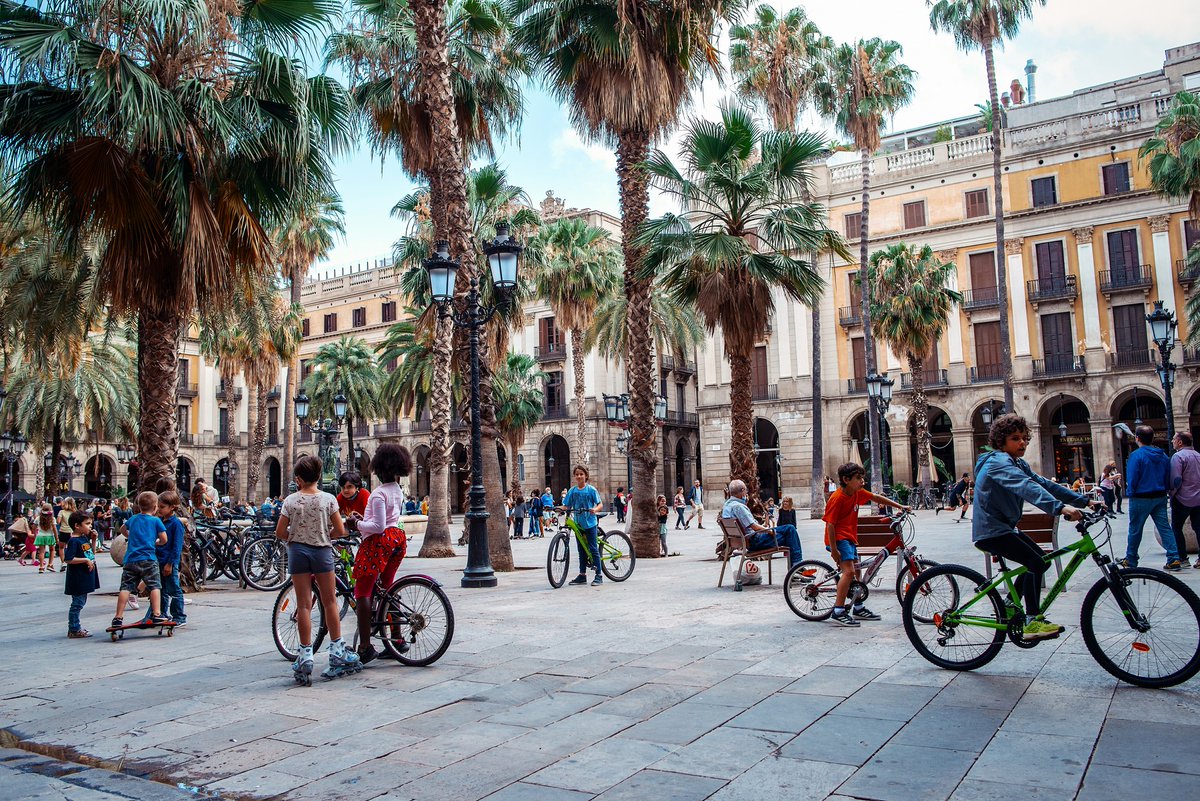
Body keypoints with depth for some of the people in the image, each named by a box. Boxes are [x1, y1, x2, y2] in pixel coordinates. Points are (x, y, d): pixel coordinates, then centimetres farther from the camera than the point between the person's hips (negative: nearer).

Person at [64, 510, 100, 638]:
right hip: (77, 578, -9)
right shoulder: (74, 541, -17)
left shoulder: (85, 538, 10)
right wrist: (86, 560, -22)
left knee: (81, 602, 16)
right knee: (77, 603, -2)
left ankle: (75, 627, 26)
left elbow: (92, 553, 20)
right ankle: (74, 630, 5)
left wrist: (93, 539, 8)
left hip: (85, 578, 9)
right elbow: (68, 559, -24)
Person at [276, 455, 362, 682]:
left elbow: (280, 532, -3)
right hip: (322, 551, 0)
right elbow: (340, 531, -6)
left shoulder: (291, 500, -3)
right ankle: (337, 651, 16)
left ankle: (306, 655, 4)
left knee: (304, 605, 4)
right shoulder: (328, 499, -5)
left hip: (298, 552, 0)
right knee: (330, 602, 11)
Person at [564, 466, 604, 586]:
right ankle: (582, 575, 19)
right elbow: (567, 506, 6)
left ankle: (599, 576, 3)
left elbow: (600, 504, -6)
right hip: (578, 524, 4)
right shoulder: (572, 490, 5)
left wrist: (595, 510, -26)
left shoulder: (591, 489, -6)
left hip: (590, 523, -4)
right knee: (581, 550, 12)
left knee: (593, 549, -3)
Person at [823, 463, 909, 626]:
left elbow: (876, 498, 19)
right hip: (838, 538, -10)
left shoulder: (857, 493, 4)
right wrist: (834, 550, -23)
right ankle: (838, 612, -21)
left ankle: (858, 608, 32)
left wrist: (899, 506, 19)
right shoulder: (837, 498, -21)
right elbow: (830, 524, -22)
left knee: (855, 572, 17)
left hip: (850, 538, 10)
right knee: (849, 571, -22)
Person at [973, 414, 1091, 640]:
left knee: (1041, 561, 13)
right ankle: (1032, 623, -12)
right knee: (1036, 563, -18)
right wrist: (1060, 507, -48)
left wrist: (1083, 500, -4)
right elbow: (1026, 487, -36)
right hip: (990, 531, -10)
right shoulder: (998, 462, -19)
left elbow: (1045, 484, 5)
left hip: (1003, 527, 10)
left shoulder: (1017, 464, 14)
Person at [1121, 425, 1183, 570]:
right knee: (1165, 528, 7)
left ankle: (1130, 561, 14)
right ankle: (1174, 559, 0)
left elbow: (1133, 478, -15)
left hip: (1141, 498, -5)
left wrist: (1130, 493, -3)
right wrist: (1164, 491, 18)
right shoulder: (1163, 455, 5)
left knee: (1135, 530, 5)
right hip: (1160, 498, 5)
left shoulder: (1136, 455, -14)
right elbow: (1168, 477, 9)